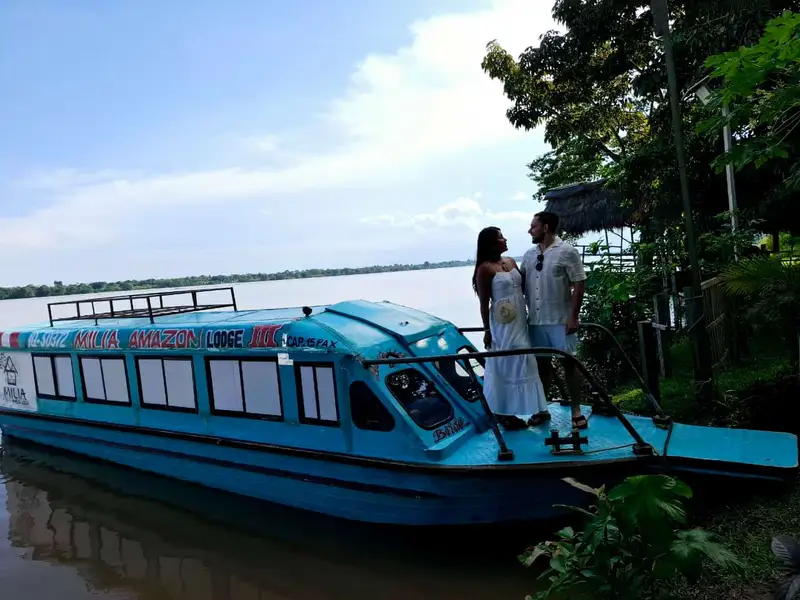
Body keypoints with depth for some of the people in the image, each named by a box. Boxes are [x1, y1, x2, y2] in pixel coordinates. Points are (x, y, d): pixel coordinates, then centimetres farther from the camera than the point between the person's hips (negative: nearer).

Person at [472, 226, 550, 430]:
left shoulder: (511, 262, 10)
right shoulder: (485, 268, -11)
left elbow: (523, 288, 16)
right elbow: (484, 303, -11)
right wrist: (487, 330, -11)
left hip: (520, 322, 7)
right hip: (502, 325, -7)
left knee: (522, 364, 12)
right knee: (505, 367, 0)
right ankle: (503, 412, 12)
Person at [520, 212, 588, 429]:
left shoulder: (567, 252, -7)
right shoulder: (529, 255, 9)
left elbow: (579, 285, -9)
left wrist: (573, 316, -13)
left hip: (561, 320, -5)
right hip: (536, 321, 5)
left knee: (570, 363, 3)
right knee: (542, 364, 13)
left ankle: (576, 411, 12)